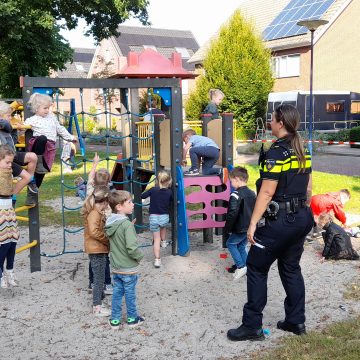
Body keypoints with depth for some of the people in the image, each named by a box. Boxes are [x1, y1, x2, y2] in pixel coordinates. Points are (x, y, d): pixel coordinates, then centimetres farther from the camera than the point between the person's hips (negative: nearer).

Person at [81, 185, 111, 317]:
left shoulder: (97, 212, 12)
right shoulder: (94, 213, -18)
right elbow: (93, 231, -29)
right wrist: (108, 239, -19)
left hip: (100, 249, 10)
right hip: (96, 250, -10)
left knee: (99, 279, 18)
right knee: (99, 280, -1)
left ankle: (98, 302, 30)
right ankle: (97, 308, 7)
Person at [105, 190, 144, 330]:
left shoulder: (109, 223, -1)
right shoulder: (127, 225, -25)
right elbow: (132, 248, -28)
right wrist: (139, 256, -11)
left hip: (115, 267, 6)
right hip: (128, 268, -6)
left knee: (117, 292, 17)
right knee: (130, 294, 11)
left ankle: (115, 320, 26)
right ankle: (132, 318, 28)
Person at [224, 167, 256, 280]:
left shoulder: (236, 195, -18)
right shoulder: (252, 194, 8)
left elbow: (232, 214, -24)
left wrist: (227, 229, -14)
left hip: (240, 229, -8)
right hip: (250, 228, 8)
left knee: (230, 243, 11)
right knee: (241, 246, 21)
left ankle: (241, 266, 3)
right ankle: (246, 267, 20)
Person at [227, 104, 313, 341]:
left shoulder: (276, 153, -16)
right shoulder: (303, 152, 8)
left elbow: (266, 193, -19)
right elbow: (308, 188, 14)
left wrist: (253, 223, -16)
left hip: (279, 221, -8)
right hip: (302, 219, 8)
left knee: (256, 268, 2)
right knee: (291, 268, 18)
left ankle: (252, 326, 7)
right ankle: (296, 321, 24)